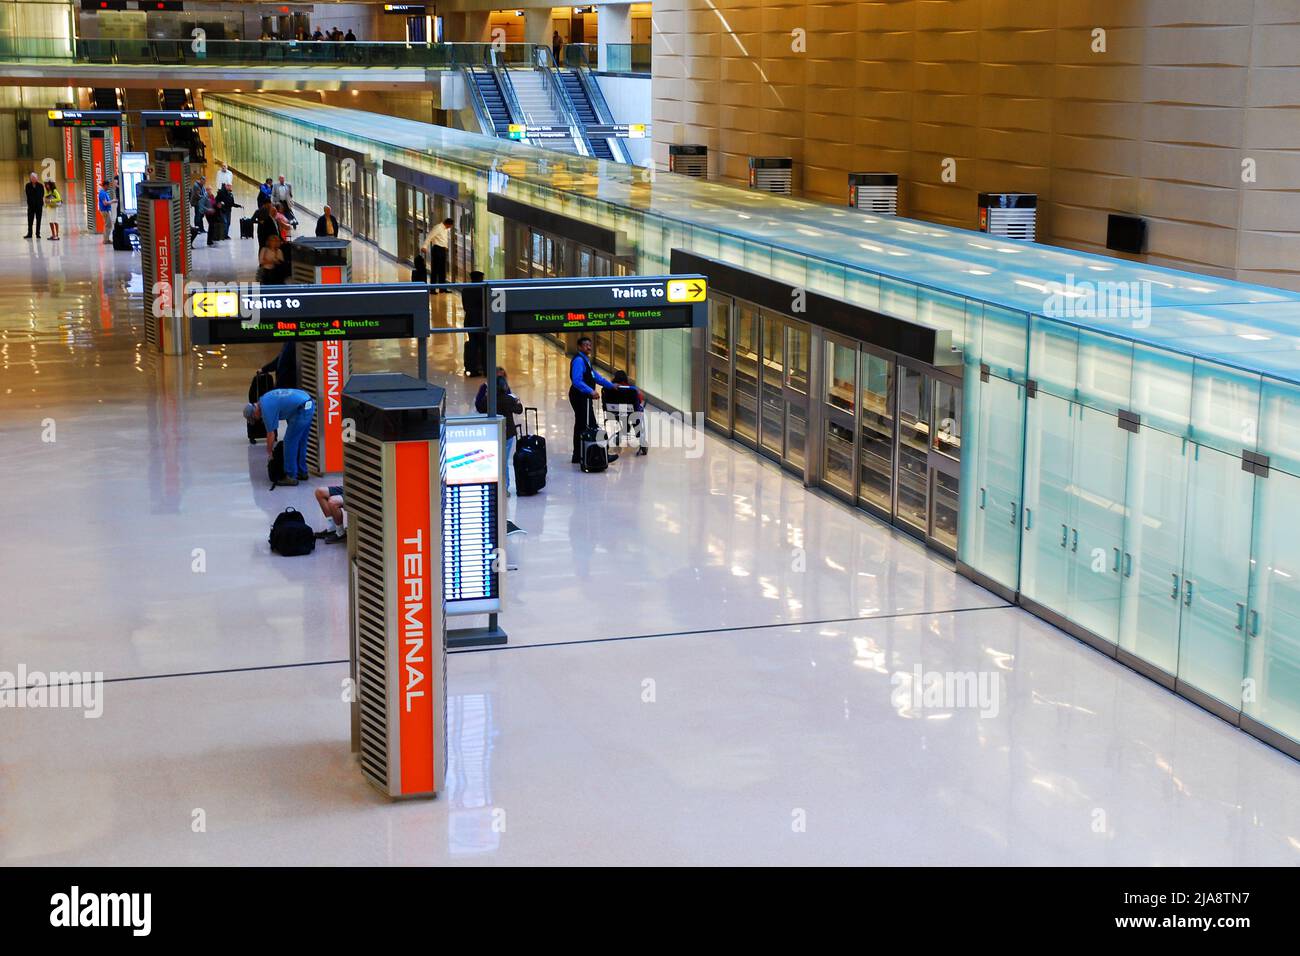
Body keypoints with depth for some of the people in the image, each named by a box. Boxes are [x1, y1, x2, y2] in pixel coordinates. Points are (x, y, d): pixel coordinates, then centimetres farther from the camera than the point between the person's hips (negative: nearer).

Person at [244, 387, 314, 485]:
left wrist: (269, 452, 14)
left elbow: (271, 434, 0)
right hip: (309, 404, 10)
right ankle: (302, 472, 27)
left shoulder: (266, 409, -8)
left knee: (290, 443, 0)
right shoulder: (265, 399, 19)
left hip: (301, 410, -10)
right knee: (300, 443, 19)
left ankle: (291, 477, 2)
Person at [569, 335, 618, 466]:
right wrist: (590, 391, -32)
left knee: (580, 426, 14)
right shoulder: (578, 360, -16)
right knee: (590, 427, -8)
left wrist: (610, 385, 18)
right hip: (580, 397, -11)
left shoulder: (585, 360, 17)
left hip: (583, 397, 11)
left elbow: (595, 375, 22)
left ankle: (578, 456, 20)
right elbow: (577, 381, -26)